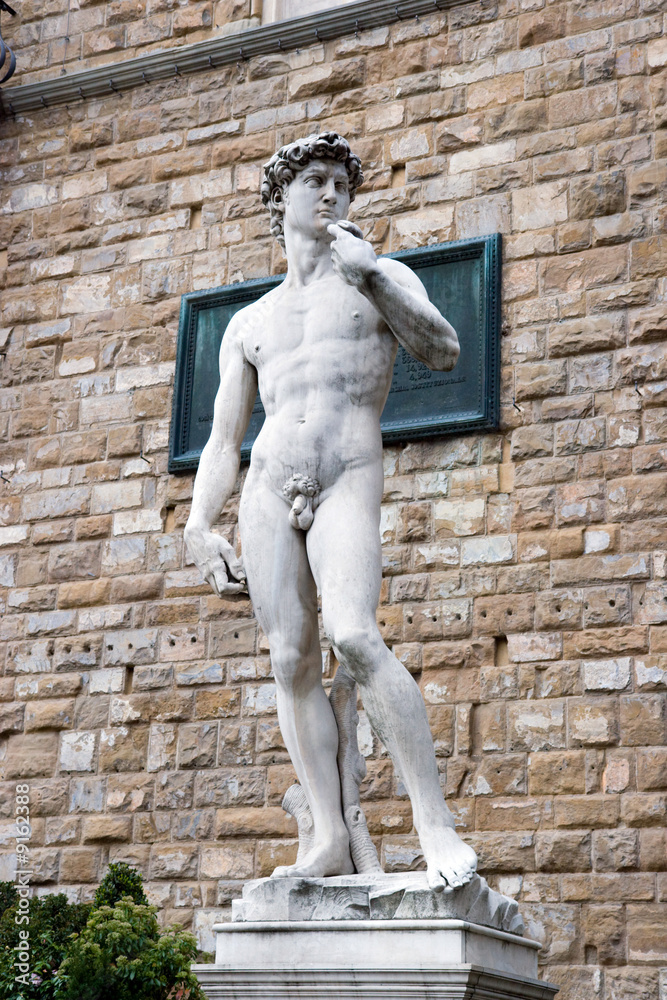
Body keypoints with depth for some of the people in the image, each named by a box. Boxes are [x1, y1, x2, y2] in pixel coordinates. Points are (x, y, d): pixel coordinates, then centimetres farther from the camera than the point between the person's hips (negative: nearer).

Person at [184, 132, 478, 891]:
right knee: (291, 663, -5)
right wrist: (200, 527, 3)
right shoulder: (248, 324, 22)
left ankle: (434, 821, -22)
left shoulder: (380, 277, 15)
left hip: (349, 484, -3)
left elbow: (443, 352, -4)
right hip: (268, 488, 4)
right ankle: (330, 841, -2)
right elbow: (223, 441, 18)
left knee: (354, 639, -24)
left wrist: (368, 274, -11)